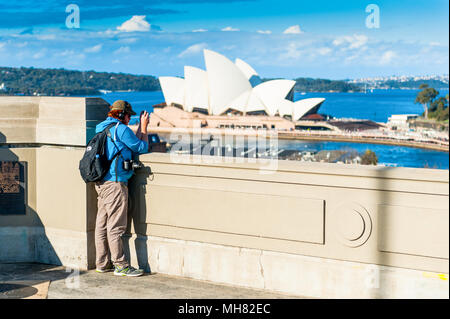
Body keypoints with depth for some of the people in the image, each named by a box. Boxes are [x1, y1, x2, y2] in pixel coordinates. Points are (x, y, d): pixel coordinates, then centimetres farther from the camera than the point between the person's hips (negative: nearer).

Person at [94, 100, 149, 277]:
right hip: (115, 183, -9)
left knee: (102, 224, 11)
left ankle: (103, 263, 18)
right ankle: (120, 265, -2)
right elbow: (142, 148, -2)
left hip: (102, 183, 9)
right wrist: (144, 127, 8)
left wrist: (141, 127, 25)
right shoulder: (121, 129, -11)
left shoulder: (102, 128, 16)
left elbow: (133, 144, 22)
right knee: (116, 226, -6)